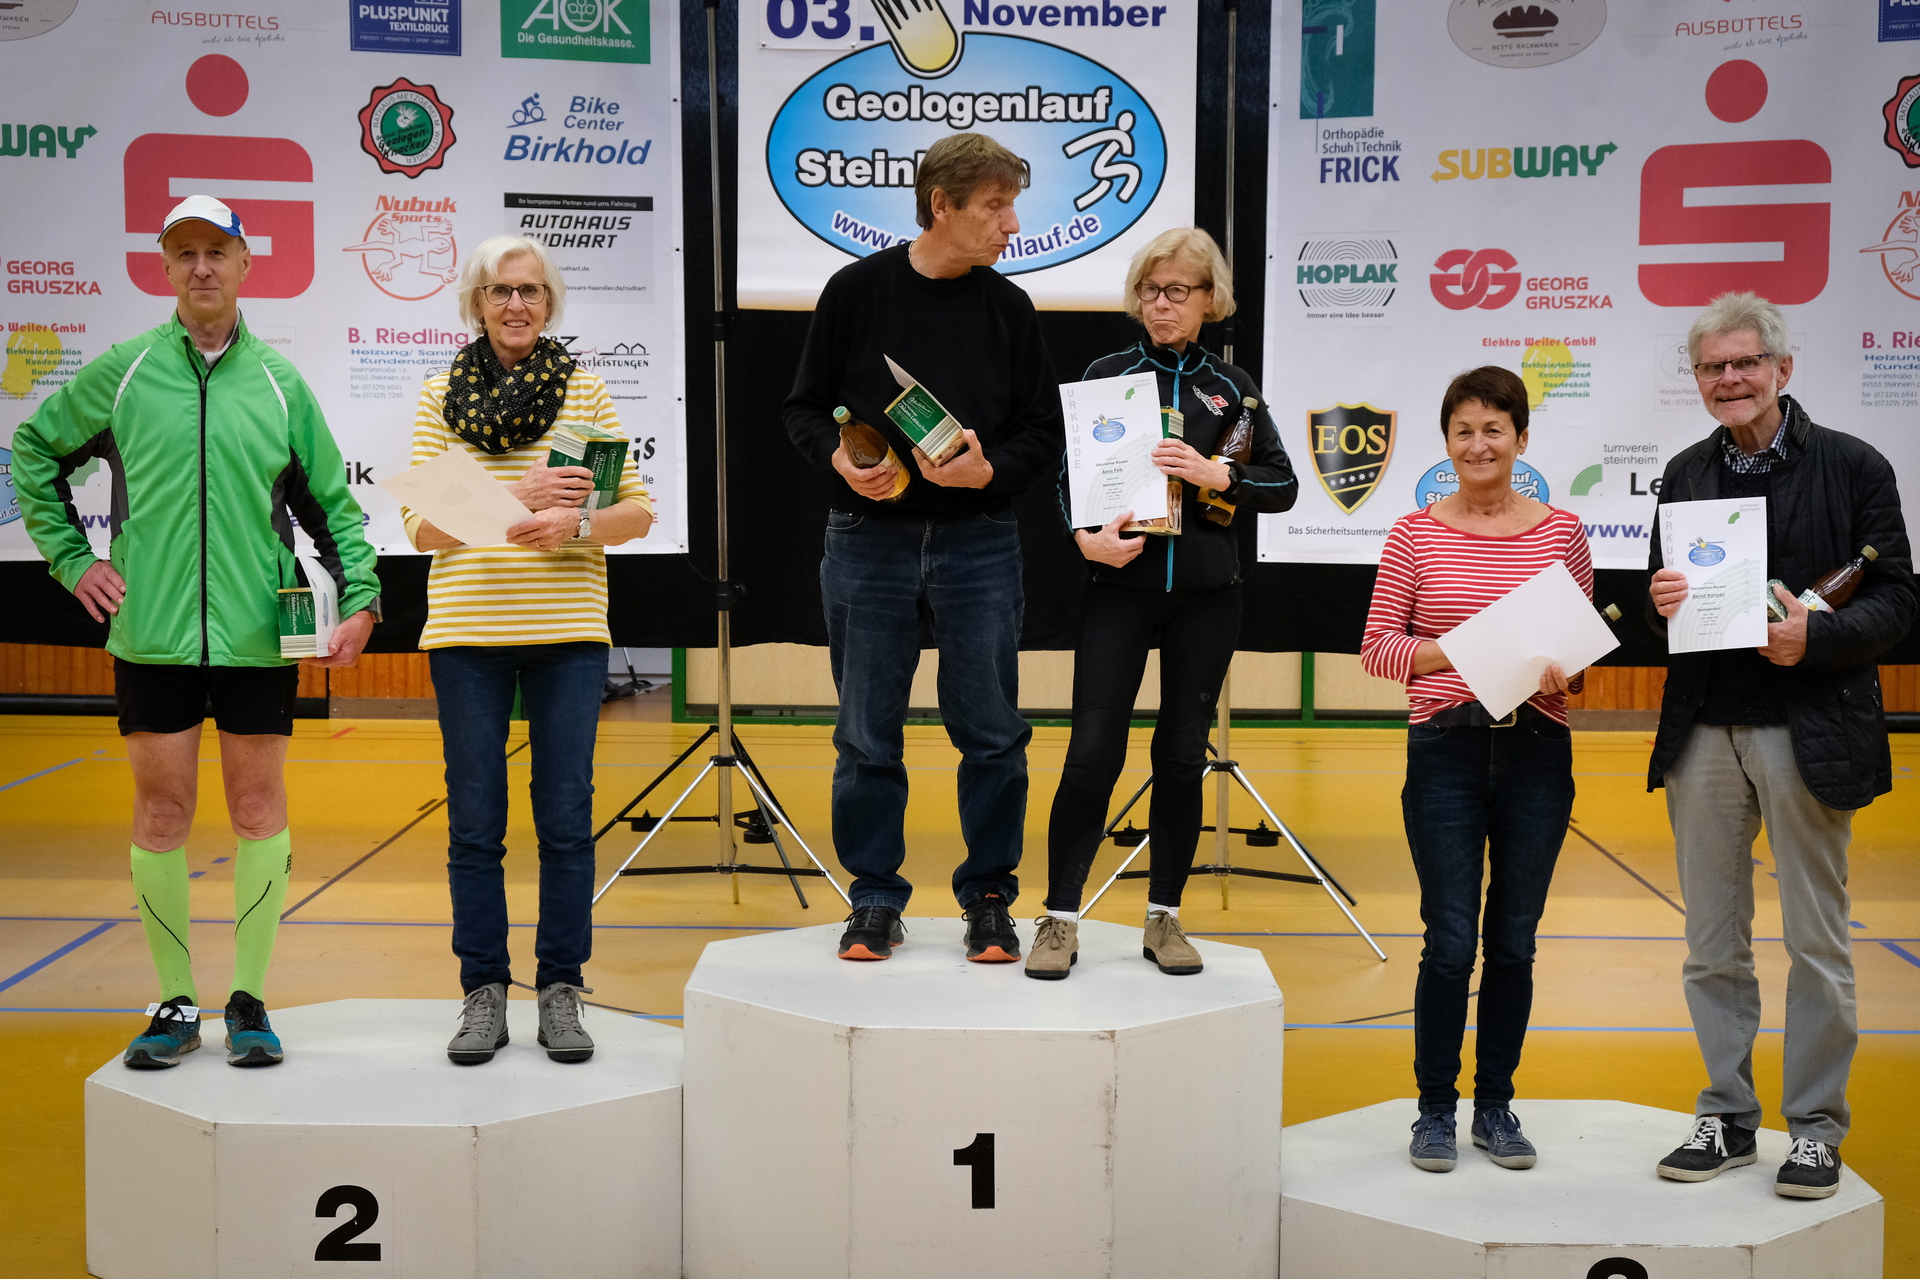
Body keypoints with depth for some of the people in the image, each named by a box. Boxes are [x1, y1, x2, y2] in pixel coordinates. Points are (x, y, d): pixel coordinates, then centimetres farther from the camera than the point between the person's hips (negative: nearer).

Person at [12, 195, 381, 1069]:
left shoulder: (279, 383, 6)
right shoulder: (121, 373, 4)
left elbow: (332, 504, 10)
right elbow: (37, 451, 15)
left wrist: (361, 601, -1)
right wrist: (70, 557, 7)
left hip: (257, 637, 0)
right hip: (151, 636, 0)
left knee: (259, 811, 3)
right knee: (161, 813, 4)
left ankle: (249, 1000, 14)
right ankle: (176, 1005, 15)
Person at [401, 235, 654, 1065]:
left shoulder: (585, 390, 7)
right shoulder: (441, 394, 7)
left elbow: (637, 511, 6)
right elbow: (421, 525, 1)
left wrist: (573, 525, -14)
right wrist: (517, 495, -12)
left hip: (567, 631, 0)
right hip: (467, 630, 0)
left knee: (566, 816, 2)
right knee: (474, 820, 3)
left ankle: (561, 991, 12)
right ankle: (483, 993, 14)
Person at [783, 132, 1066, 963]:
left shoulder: (1008, 308, 5)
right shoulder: (857, 291, 1)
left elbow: (1044, 432, 6)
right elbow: (805, 408, 5)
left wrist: (989, 468, -12)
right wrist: (841, 459, -14)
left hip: (978, 544, 1)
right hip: (868, 542, -1)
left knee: (991, 732, 3)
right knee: (867, 735, 5)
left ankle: (989, 900, 17)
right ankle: (876, 901, 18)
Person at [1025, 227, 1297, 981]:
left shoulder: (1232, 388, 8)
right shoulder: (1106, 375, 5)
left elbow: (1283, 485, 6)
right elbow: (1067, 473, 1)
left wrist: (1216, 475, -12)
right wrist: (1085, 537, -17)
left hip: (1204, 595, 2)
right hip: (1121, 588, -2)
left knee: (1183, 756, 5)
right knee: (1093, 752, -8)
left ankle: (1164, 918, 16)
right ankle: (1060, 919, 0)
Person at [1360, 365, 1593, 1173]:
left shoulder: (1561, 532, 6)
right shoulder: (1416, 534, 1)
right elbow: (1376, 647, 1)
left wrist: (1560, 674, -11)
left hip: (1537, 749, 2)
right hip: (1446, 748, -2)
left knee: (1513, 940, 9)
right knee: (1450, 940, -2)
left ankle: (1496, 1104, 22)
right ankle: (1435, 1108, 14)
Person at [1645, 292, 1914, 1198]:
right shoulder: (1686, 474, 11)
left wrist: (1816, 637, -21)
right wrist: (1661, 601, -6)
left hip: (1808, 732, -4)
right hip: (1704, 735, 4)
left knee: (1817, 943, 5)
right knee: (1713, 943, 10)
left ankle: (1816, 1127, 17)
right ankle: (1726, 1118, 22)